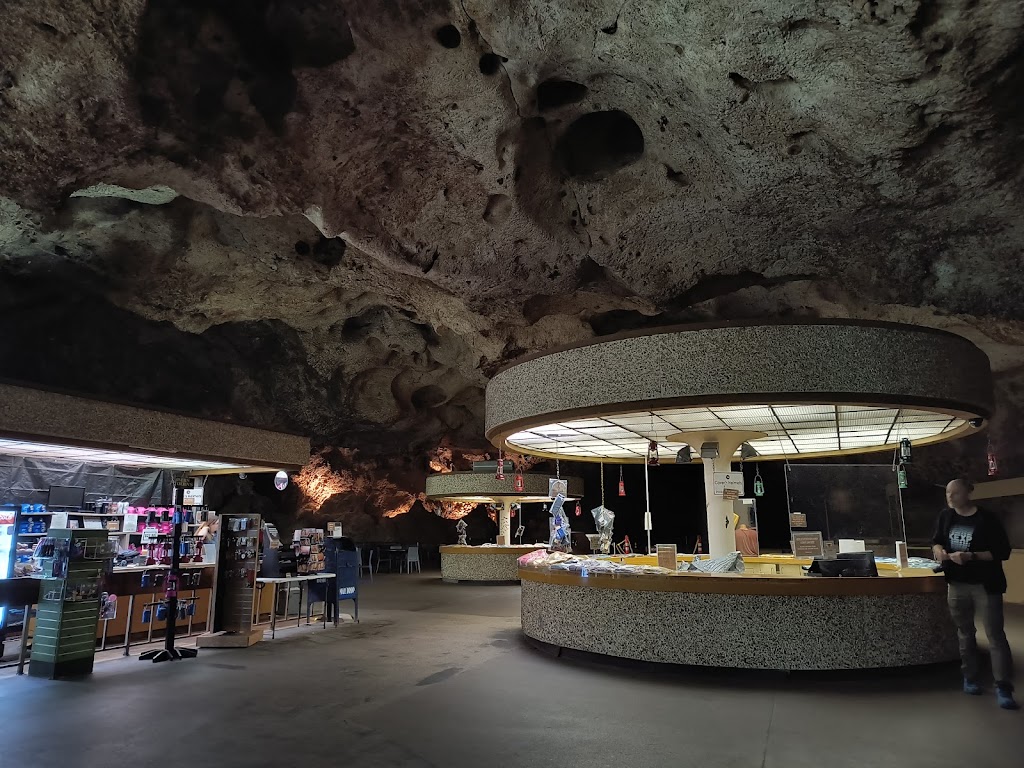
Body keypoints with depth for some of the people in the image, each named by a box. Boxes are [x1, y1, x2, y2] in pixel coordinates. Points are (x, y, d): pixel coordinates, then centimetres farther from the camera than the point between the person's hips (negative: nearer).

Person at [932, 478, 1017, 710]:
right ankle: (970, 677, 27)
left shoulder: (986, 519, -14)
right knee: (965, 633, 15)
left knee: (995, 636, -4)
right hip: (957, 584, 5)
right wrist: (939, 549, -12)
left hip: (985, 585, -5)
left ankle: (1003, 688, 1)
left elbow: (1003, 552, -15)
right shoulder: (945, 516, 1)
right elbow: (936, 541, 11)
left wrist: (971, 556, -25)